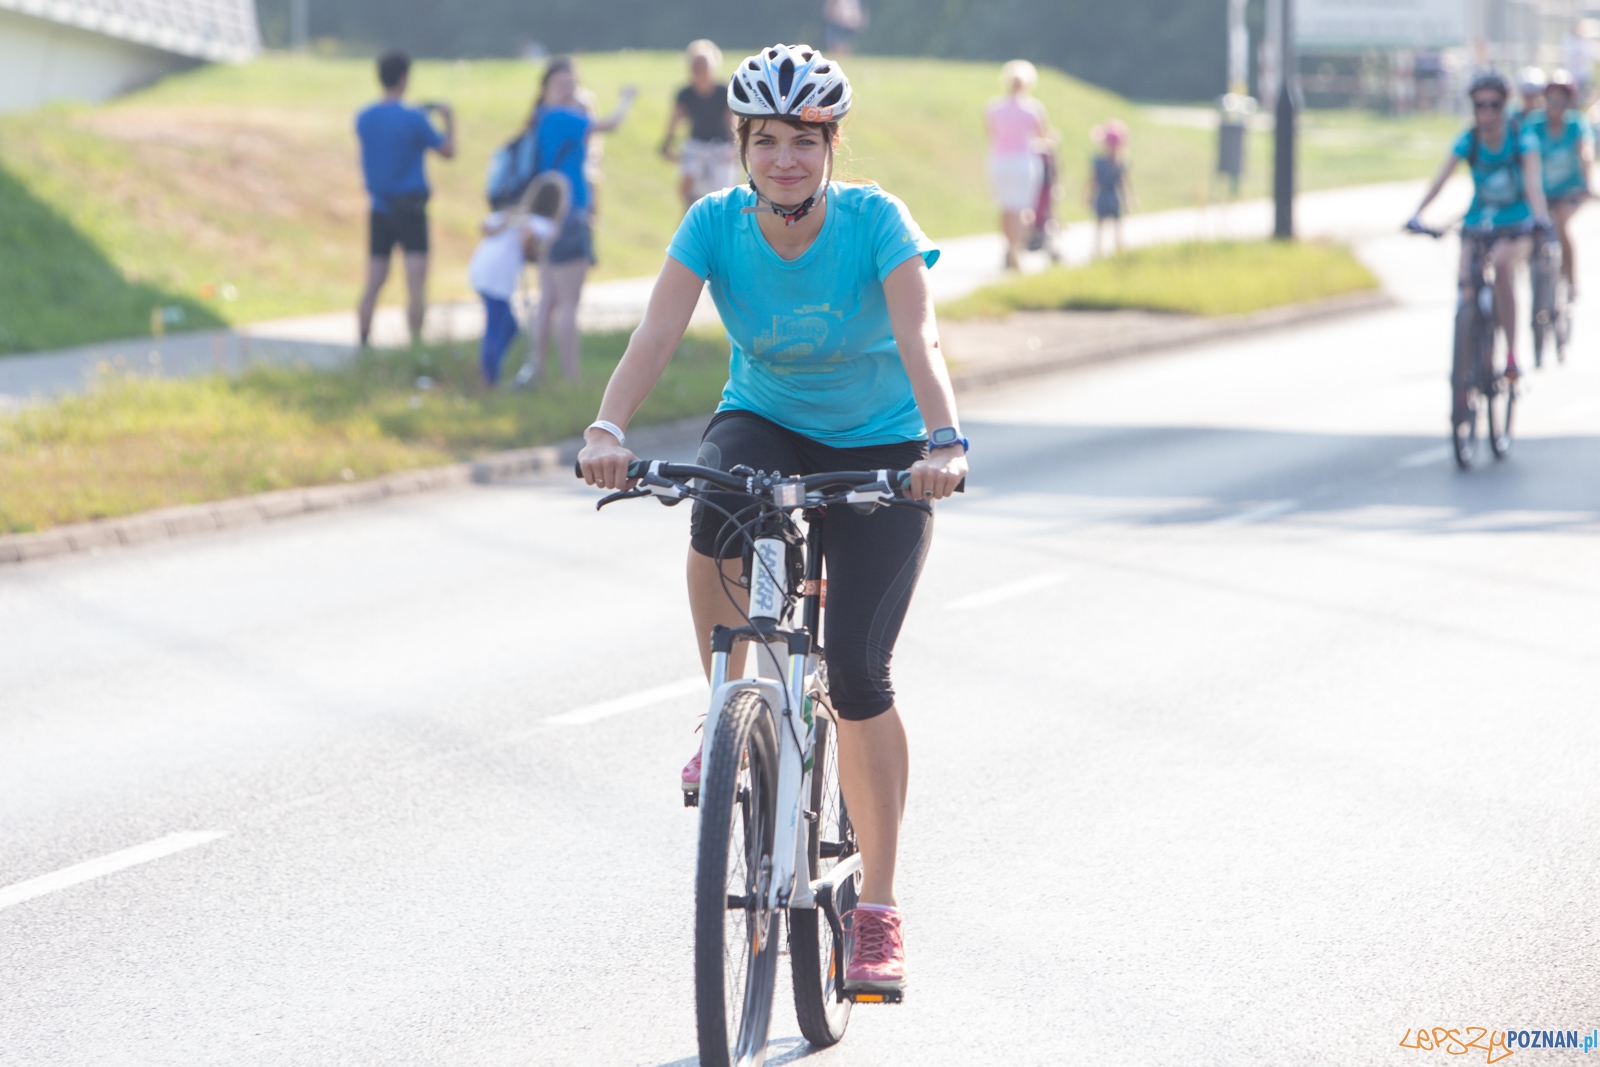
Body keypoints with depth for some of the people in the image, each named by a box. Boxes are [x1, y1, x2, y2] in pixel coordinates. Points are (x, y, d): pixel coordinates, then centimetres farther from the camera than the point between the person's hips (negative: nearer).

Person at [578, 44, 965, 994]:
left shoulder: (875, 222, -22)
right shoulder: (717, 223, -16)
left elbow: (919, 339, -35)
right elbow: (657, 333, -29)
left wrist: (944, 442, -53)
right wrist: (609, 431, -46)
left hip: (879, 449, -2)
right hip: (765, 424, 2)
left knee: (857, 670, -14)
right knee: (716, 519, -35)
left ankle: (879, 910, -2)